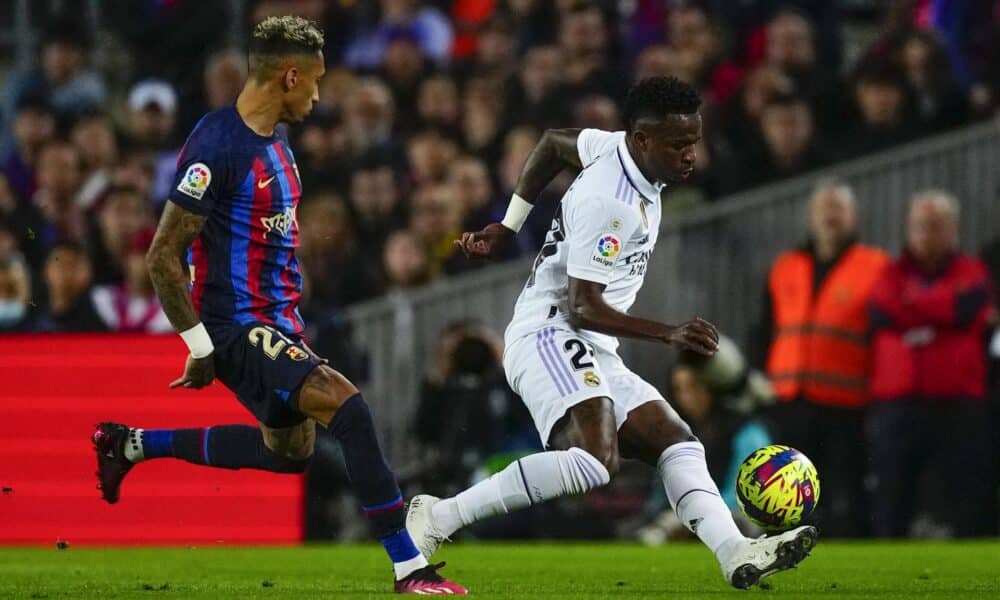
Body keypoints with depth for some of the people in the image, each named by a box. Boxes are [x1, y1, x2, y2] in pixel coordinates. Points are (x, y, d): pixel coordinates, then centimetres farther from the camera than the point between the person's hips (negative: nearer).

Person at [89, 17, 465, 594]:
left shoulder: (275, 141, 9)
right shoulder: (219, 148, -20)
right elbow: (164, 257, -19)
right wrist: (201, 347, -17)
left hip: (277, 321, 10)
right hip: (238, 325, -10)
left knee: (289, 449, 24)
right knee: (349, 408, -24)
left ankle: (132, 444, 37)